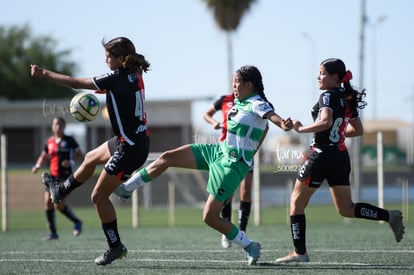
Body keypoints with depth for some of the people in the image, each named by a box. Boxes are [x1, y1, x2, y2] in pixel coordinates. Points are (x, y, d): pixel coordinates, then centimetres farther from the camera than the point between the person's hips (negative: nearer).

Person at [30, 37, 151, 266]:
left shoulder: (117, 79, -23)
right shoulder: (134, 75, 1)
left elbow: (76, 83, -15)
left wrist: (46, 74, -4)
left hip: (130, 148, -9)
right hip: (137, 139, 9)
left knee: (99, 196, 0)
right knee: (91, 158, 30)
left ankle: (115, 247, 8)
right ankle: (61, 191, 53)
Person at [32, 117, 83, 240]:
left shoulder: (69, 141, -1)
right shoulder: (49, 142, 10)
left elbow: (80, 155, 2)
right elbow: (43, 156, 21)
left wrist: (71, 162, -17)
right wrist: (38, 165, 2)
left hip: (65, 177, -5)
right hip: (53, 177, 5)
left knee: (59, 205, -15)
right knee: (48, 203, -4)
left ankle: (77, 222, 9)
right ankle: (53, 232, 6)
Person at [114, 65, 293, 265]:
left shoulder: (257, 105, -17)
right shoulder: (239, 102, 7)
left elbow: (271, 115, -40)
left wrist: (283, 124, -61)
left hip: (232, 165, -9)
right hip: (218, 152, 9)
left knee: (210, 217, -8)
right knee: (167, 158, 6)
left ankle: (250, 247, 7)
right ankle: (126, 188, 21)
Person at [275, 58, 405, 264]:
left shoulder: (328, 96, -12)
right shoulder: (348, 99, 12)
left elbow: (325, 122, -29)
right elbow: (358, 130, 19)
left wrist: (301, 128, -18)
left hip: (322, 156, -8)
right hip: (341, 156, 8)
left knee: (296, 202, 6)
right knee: (347, 209, 13)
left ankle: (300, 252, 4)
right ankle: (390, 216, -3)